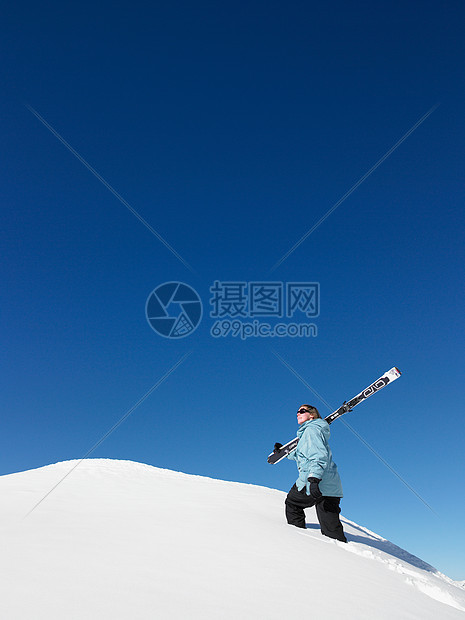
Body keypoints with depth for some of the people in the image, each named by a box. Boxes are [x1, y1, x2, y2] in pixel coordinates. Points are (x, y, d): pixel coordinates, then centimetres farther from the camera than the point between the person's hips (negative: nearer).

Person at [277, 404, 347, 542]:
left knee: (292, 503, 15)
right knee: (332, 530, 6)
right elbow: (300, 456, 40)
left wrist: (314, 479, -30)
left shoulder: (311, 430, -5)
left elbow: (319, 456, -21)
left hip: (318, 484, -9)